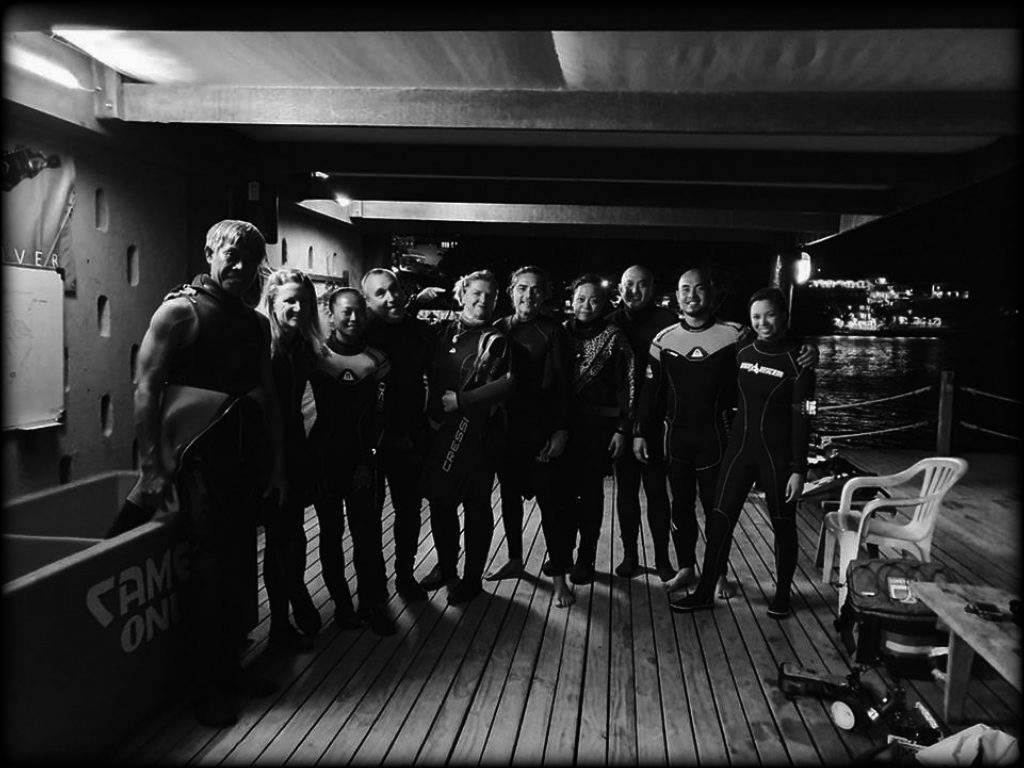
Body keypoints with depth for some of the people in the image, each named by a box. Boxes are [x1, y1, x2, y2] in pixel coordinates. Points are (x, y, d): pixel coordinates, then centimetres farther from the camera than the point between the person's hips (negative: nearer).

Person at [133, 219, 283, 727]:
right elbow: (145, 388, -8)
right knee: (209, 567, -3)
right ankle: (204, 685, 13)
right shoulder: (181, 310, -4)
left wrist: (277, 464, 15)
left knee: (240, 564, 9)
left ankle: (228, 666, 27)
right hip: (200, 456, -6)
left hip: (248, 457, 6)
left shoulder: (256, 323, 15)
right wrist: (151, 467, -14)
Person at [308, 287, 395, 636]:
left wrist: (368, 459, -7)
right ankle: (341, 601, 23)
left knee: (367, 531, 0)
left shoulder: (376, 359, 2)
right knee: (331, 531, 10)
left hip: (363, 458, 0)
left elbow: (379, 416, 0)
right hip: (324, 458, 0)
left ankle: (372, 602, 14)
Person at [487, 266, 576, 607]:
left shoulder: (552, 330, -6)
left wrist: (561, 430, -11)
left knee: (550, 501, -2)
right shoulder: (498, 329, 4)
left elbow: (562, 383, -7)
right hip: (506, 427, 5)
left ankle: (559, 576, 8)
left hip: (543, 431, -4)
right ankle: (515, 560, 33)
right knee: (510, 495, 16)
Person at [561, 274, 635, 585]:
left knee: (591, 491, 4)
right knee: (564, 488, 3)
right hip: (564, 423, 2)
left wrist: (622, 429, -6)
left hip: (599, 426, -2)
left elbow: (627, 386, -2)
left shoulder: (613, 337, -1)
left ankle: (585, 559, 16)